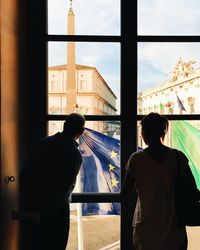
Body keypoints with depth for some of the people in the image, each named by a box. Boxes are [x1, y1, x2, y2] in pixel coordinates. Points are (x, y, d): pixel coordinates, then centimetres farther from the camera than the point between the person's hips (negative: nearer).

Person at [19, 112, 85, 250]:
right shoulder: (75, 155, -17)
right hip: (55, 210, -5)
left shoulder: (43, 142, -2)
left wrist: (27, 202, 5)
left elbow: (25, 174, 0)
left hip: (32, 208, 6)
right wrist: (42, 212, -12)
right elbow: (64, 188, -20)